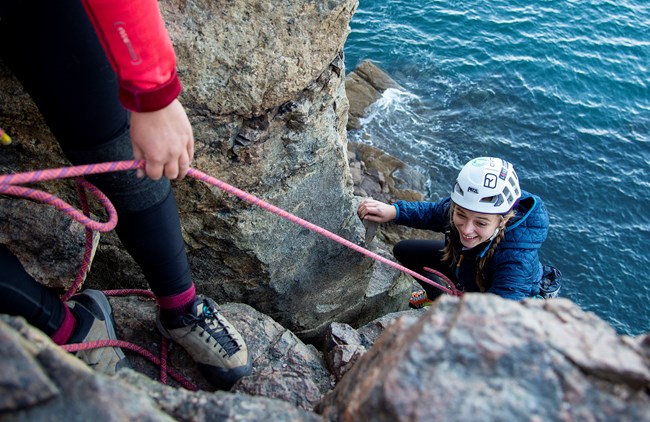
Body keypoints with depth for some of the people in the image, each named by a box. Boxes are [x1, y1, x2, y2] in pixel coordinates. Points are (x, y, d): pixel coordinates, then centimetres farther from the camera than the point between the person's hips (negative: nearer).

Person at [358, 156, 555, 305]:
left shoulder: (517, 259, -46)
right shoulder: (462, 205, -32)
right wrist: (393, 211, -24)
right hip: (462, 262, 5)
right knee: (403, 250, 10)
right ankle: (440, 298, 35)